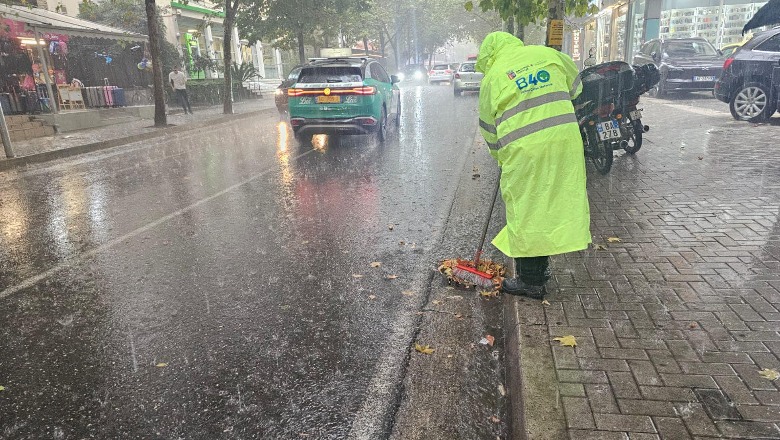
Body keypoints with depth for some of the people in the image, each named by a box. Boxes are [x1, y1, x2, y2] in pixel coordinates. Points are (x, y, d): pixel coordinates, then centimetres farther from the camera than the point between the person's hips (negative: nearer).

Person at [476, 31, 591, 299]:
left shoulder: (493, 77, 3)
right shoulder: (547, 54, 12)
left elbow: (489, 127, 10)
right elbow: (575, 86, 27)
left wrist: (500, 156, 24)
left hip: (524, 149, -4)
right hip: (565, 139, 5)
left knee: (525, 210, 5)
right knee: (558, 201, 14)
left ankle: (531, 281, 13)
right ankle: (541, 266, 29)